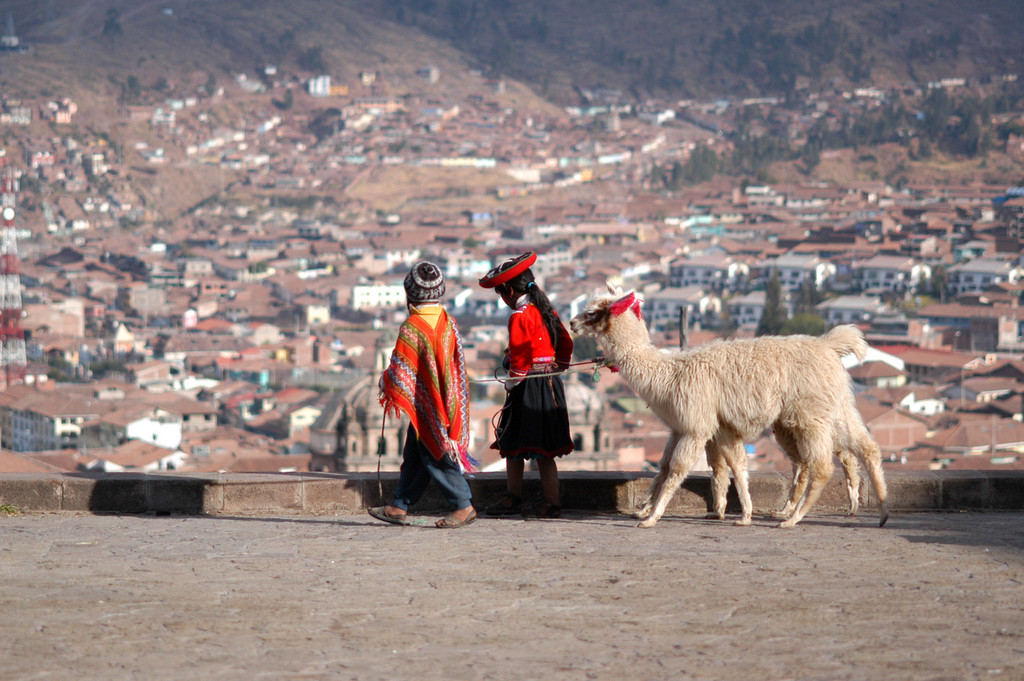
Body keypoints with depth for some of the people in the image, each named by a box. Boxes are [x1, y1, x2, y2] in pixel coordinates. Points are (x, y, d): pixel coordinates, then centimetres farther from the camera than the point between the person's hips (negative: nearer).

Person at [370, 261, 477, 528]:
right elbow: (456, 361, 10)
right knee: (414, 456, 14)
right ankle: (399, 506, 20)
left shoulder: (412, 328, -19)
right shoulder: (448, 322, 3)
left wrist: (385, 384, 5)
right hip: (447, 402, 8)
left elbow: (400, 370, -16)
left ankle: (463, 505, -1)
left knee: (435, 457, -1)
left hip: (426, 405, -8)